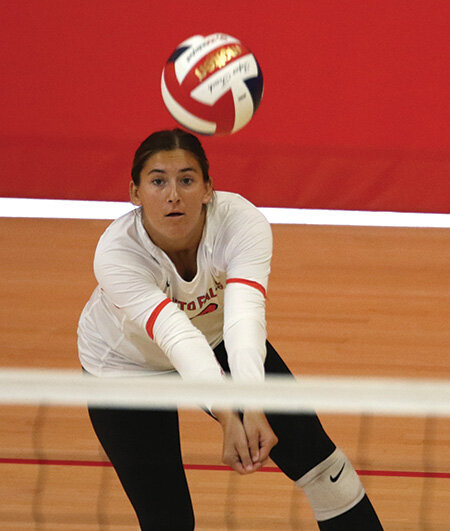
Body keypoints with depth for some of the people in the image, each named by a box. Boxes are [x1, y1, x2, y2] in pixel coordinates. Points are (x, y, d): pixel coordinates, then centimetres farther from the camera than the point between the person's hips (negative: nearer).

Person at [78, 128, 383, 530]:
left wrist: (253, 409, -62)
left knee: (308, 447, -10)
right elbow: (176, 335, -48)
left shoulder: (242, 221, -32)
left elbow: (245, 315, -47)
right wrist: (227, 417, -62)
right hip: (127, 368, -2)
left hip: (220, 340, 2)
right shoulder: (116, 255, -36)